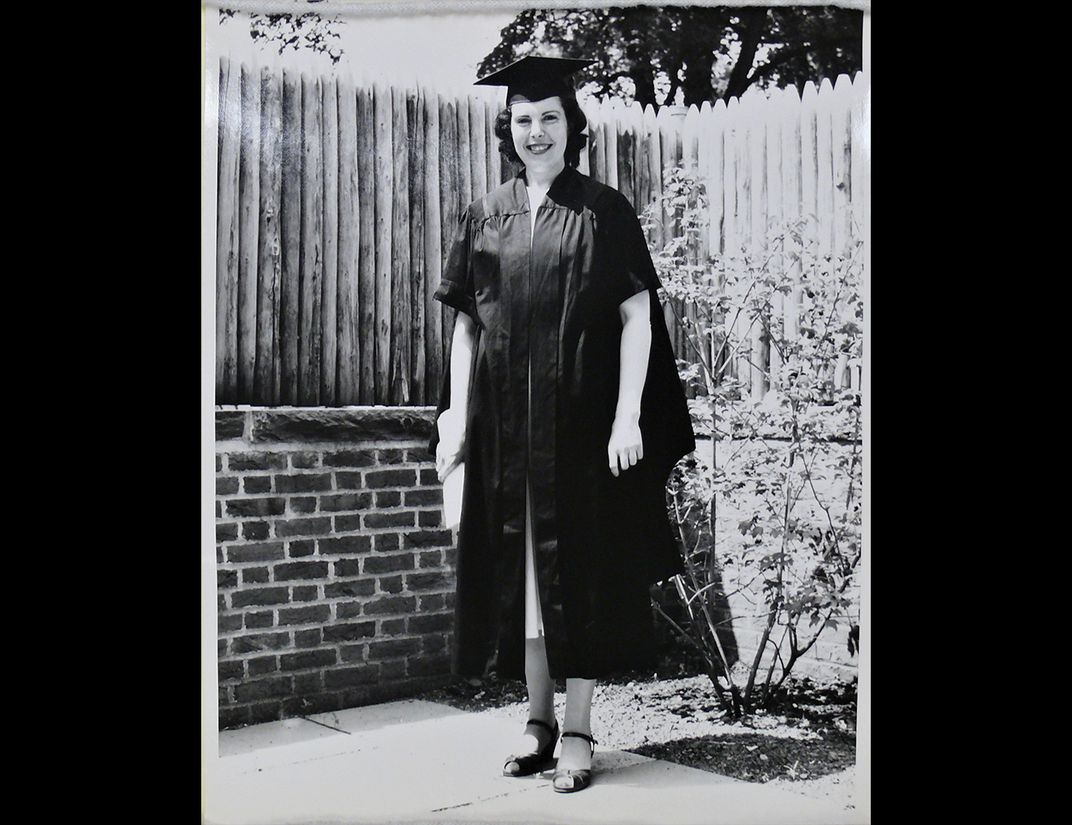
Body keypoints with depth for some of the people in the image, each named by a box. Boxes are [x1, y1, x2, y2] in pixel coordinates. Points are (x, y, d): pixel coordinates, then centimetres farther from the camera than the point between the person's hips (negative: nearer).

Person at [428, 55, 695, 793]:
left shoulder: (603, 212, 0)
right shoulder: (485, 217, 11)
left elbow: (637, 315, -5)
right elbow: (466, 323, 11)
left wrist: (627, 418, -14)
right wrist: (457, 417, 3)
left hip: (581, 427, -3)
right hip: (506, 429, 4)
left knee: (581, 569, 1)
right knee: (518, 573, 7)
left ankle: (579, 729, 11)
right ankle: (538, 719, 20)